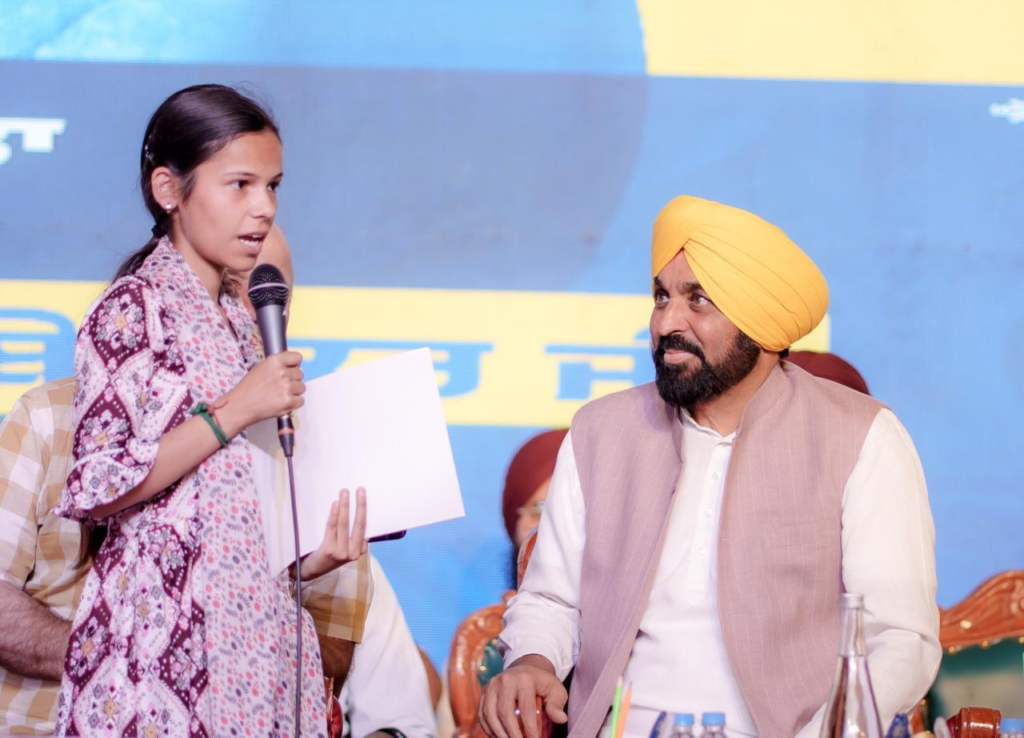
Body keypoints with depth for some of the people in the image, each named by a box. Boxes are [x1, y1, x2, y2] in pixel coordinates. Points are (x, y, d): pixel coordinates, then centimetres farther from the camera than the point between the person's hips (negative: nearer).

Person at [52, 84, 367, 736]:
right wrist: (234, 412, -15)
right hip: (166, 631, -7)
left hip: (257, 627, 7)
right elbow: (96, 489, -16)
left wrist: (307, 559, 3)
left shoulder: (239, 321, 15)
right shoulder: (134, 308, -7)